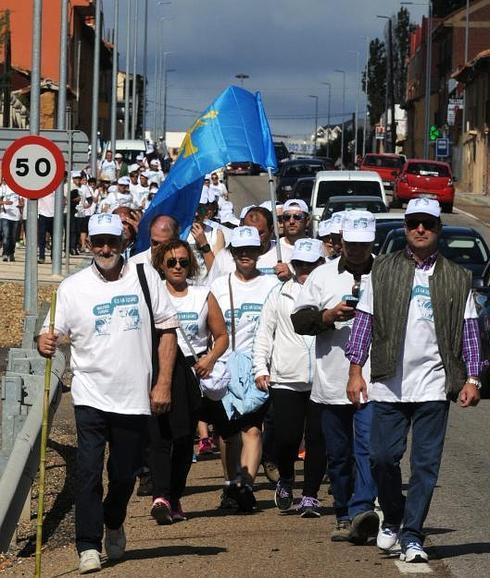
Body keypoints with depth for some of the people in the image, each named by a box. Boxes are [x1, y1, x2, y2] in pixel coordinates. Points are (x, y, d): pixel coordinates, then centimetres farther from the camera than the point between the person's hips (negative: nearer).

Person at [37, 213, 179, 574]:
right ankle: (89, 547, -7)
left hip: (134, 398, 1)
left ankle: (114, 525, 38)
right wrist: (45, 343, -26)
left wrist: (164, 383, 0)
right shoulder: (73, 287, 1)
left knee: (125, 474, 11)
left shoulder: (145, 277, 4)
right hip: (91, 394, -1)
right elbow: (52, 334, -1)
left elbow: (167, 330, 6)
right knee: (89, 471, -11)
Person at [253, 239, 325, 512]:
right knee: (287, 437, -4)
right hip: (286, 379, 1)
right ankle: (285, 482, 22)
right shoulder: (281, 294, 10)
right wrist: (261, 368, 5)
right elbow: (265, 332, 12)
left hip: (323, 381, 0)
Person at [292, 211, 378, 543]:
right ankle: (345, 517, 18)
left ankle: (361, 510, -25)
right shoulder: (322, 276, 11)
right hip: (331, 382, 3)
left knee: (368, 447, -16)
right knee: (338, 455, 9)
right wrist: (328, 316, -12)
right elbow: (299, 320, 5)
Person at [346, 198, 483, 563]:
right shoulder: (383, 271, 7)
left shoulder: (457, 279, 8)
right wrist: (356, 369, 0)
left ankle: (412, 535, 3)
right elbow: (364, 320, 6)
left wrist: (472, 378, 0)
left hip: (433, 385, 0)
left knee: (426, 464, -2)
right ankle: (392, 519, 25)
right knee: (384, 457, 2)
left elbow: (470, 331, 8)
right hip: (389, 383, 0)